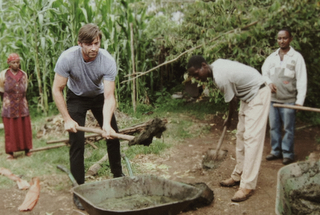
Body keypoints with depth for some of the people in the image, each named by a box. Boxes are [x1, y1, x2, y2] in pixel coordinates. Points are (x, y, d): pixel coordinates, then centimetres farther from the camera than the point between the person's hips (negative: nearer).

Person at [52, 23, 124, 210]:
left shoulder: (108, 61, -30)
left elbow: (109, 96, -31)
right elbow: (57, 90, -22)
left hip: (99, 96, 2)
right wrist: (67, 119, -24)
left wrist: (106, 123, -45)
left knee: (113, 135, 2)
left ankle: (118, 176, 24)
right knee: (77, 142, -11)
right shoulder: (68, 58, -31)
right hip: (76, 98, -2)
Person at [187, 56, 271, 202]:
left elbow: (232, 102, -15)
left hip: (258, 95, -10)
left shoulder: (221, 78, -28)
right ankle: (238, 176, 20)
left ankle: (247, 186, -12)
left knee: (251, 138, -13)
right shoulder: (216, 64, -2)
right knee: (241, 135, 11)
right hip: (248, 95, 10)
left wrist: (229, 119, 4)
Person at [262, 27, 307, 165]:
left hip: (288, 100, -4)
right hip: (272, 99, 4)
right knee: (274, 127, 11)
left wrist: (300, 101, -11)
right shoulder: (272, 57, 9)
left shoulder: (296, 57, -3)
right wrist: (269, 83, -7)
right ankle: (276, 151, 23)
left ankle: (288, 154, 13)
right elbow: (264, 72, 15)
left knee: (288, 129, 2)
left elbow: (302, 80, -6)